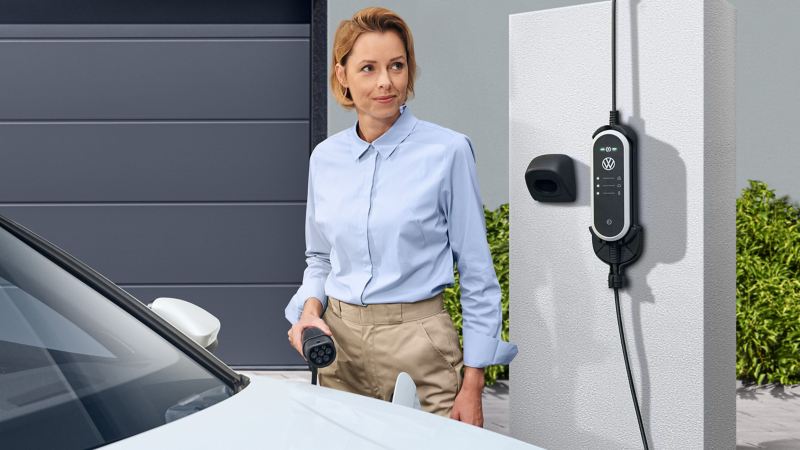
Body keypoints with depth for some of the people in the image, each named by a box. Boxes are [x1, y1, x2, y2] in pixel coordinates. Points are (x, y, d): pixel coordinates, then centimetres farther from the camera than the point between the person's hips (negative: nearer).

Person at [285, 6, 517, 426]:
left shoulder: (447, 151, -8)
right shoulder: (325, 157, 6)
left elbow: (476, 272, -6)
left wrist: (472, 386, -9)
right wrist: (310, 310, -3)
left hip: (416, 345, -4)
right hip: (338, 343, 4)